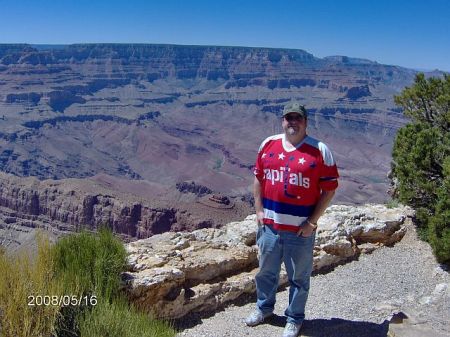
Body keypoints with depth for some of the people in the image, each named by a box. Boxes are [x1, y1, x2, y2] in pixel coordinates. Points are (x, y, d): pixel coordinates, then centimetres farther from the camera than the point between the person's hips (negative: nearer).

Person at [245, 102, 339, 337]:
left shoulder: (319, 150, -9)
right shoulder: (268, 145, 2)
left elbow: (329, 189, -8)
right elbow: (258, 179, 11)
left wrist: (312, 221, -11)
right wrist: (259, 211, 3)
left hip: (300, 229, -3)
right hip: (269, 225, 4)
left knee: (299, 277, 12)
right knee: (266, 271, 21)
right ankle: (264, 307, 44)